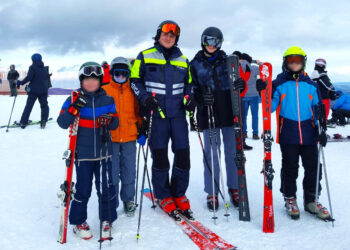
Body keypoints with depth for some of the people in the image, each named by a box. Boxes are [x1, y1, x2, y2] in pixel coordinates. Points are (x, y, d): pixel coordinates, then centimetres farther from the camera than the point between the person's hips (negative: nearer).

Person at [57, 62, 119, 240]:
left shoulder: (107, 100, 6)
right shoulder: (74, 100, 1)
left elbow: (115, 123, 7)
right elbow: (62, 123, -6)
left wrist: (109, 120, -16)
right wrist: (74, 108, -21)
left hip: (103, 153, 2)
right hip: (82, 153, -1)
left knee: (106, 188, 4)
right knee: (83, 190, 4)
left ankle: (107, 220, 21)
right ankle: (79, 222, 22)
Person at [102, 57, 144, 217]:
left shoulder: (133, 91, 8)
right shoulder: (104, 91, 2)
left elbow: (138, 111, 15)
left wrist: (141, 125, 4)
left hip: (129, 138, 2)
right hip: (111, 138, -2)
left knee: (129, 171, 9)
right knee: (112, 172, 3)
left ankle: (128, 199, 26)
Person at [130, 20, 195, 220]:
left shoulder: (183, 60, 16)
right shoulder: (145, 57, 5)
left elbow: (189, 84, 24)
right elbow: (135, 80, 6)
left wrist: (189, 98, 5)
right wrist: (144, 96, -11)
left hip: (178, 114, 3)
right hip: (156, 114, -3)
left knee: (183, 154, 0)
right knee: (160, 156, 0)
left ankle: (179, 195, 18)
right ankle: (163, 196, 18)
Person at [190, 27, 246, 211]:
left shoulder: (227, 61, 10)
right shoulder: (195, 64, 7)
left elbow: (237, 81, 12)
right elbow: (192, 89, 4)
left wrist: (241, 84, -12)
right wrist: (201, 99, -17)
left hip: (229, 113, 2)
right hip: (208, 115, -1)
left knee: (232, 151, 8)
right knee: (211, 154, 2)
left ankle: (234, 188, 21)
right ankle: (212, 192, 13)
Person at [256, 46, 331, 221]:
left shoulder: (310, 84, 11)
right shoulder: (279, 83, 3)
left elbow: (318, 108, 12)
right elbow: (271, 107, -1)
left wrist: (321, 130, 3)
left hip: (309, 134, 3)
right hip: (288, 135, -2)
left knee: (312, 168, 7)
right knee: (290, 168, 6)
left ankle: (312, 201, 22)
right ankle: (290, 199, 22)